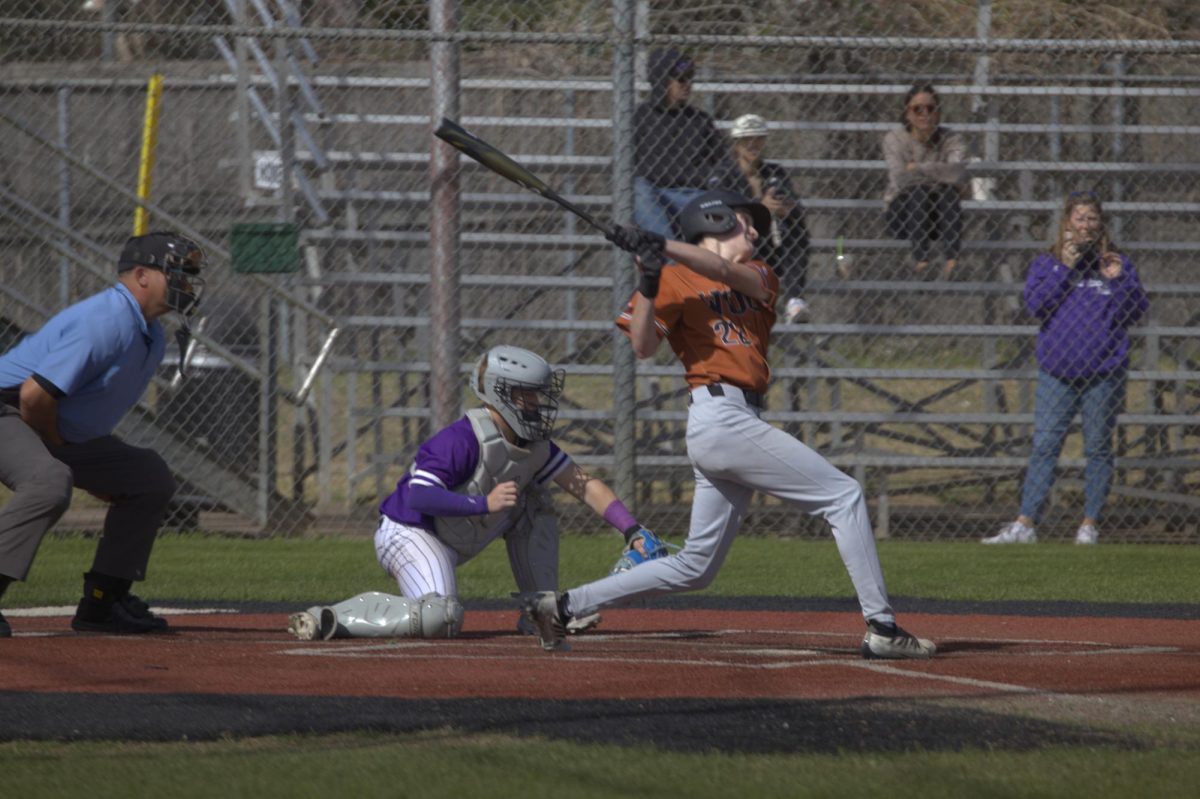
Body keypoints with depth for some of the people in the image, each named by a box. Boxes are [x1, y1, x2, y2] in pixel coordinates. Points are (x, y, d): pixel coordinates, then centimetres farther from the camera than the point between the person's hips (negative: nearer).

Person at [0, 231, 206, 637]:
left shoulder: (152, 338, 9)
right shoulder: (108, 324, -25)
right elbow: (34, 395, -30)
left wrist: (101, 470, 9)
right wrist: (59, 447, -15)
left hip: (60, 432, 11)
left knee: (151, 478, 13)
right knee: (48, 481, -38)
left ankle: (102, 604, 13)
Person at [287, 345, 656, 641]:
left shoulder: (535, 446, 1)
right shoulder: (464, 438, -24)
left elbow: (584, 485, 2)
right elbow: (418, 495, -32)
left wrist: (632, 529, -9)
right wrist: (484, 504, -39)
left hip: (453, 543, 9)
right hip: (410, 532, -9)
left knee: (534, 507, 7)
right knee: (440, 619, -33)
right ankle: (328, 619, -23)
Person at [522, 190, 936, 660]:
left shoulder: (758, 278, 20)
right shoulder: (677, 280, 2)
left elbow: (733, 274, -5)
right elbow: (643, 347, -9)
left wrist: (663, 247, -17)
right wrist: (649, 285, -24)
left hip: (740, 423, 8)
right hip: (720, 415, -8)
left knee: (694, 568, 10)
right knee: (843, 495, -7)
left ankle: (564, 606, 14)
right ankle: (881, 628, -7)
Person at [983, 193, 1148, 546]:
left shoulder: (1117, 263, 5)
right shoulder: (1047, 263, 6)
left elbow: (1137, 312, 1)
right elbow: (1036, 304, -8)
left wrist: (1119, 281, -14)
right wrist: (1065, 269, -13)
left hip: (1104, 373, 0)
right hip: (1057, 372, 0)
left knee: (1098, 448, 4)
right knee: (1044, 447, -2)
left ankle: (1090, 523, 12)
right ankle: (1025, 523, -3)